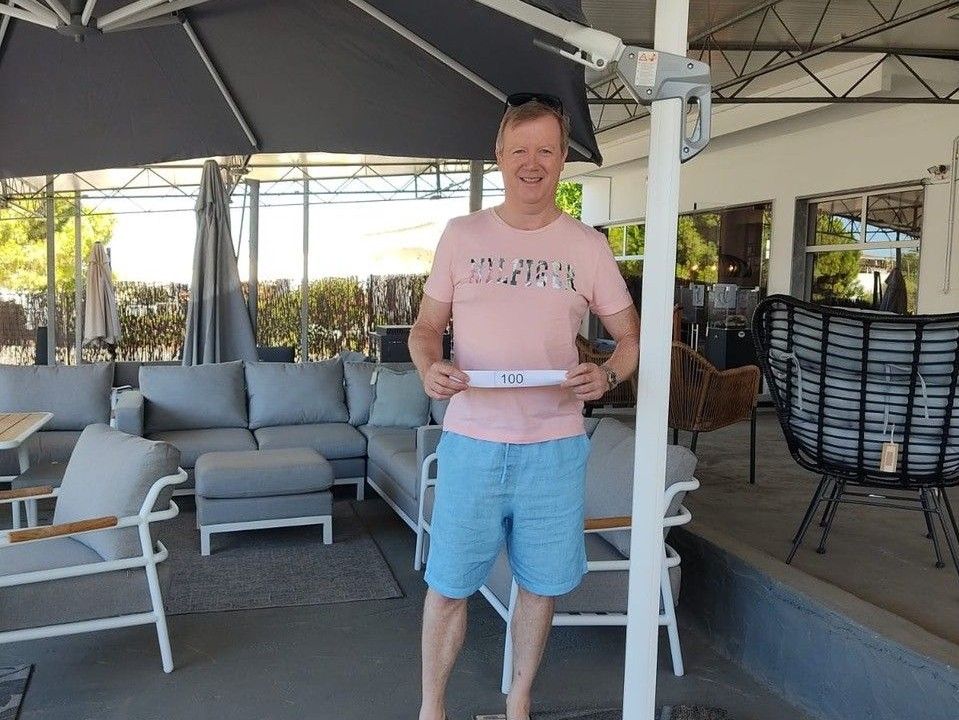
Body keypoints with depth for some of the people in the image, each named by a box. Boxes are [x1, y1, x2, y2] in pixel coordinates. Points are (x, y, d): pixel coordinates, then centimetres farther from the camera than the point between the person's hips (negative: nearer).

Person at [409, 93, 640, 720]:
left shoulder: (588, 246, 2)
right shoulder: (462, 235, 3)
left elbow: (632, 336, 7)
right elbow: (426, 325, 9)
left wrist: (606, 375, -15)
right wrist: (429, 367, -14)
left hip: (555, 446, 1)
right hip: (471, 440, 0)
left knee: (542, 586, 13)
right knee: (449, 586, 8)